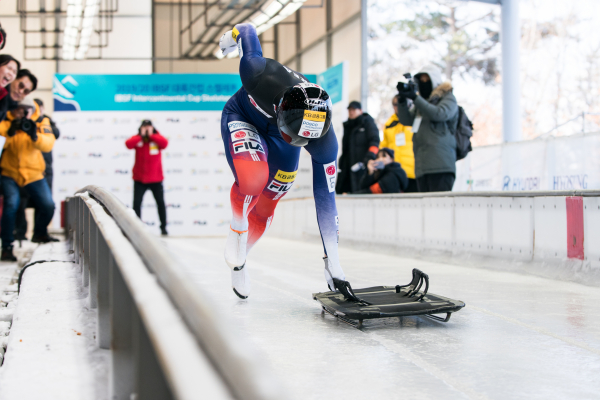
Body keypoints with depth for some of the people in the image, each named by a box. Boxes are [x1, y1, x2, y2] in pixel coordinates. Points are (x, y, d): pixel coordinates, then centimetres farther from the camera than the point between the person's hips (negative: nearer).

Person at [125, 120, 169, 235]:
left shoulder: (157, 137, 1)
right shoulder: (137, 138, 1)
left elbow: (165, 143, -20)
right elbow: (128, 144, -19)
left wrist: (151, 135, -17)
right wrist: (141, 136, -17)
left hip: (155, 179, 0)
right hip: (140, 178, 0)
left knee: (160, 202, 5)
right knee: (136, 203, -2)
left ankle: (163, 227, 16)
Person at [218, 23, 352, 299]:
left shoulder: (324, 141, -36)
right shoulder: (261, 75, -44)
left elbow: (325, 199, -28)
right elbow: (247, 30, -23)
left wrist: (333, 265, -27)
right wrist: (234, 35, 4)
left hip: (277, 137, 3)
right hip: (242, 119, -2)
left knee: (265, 208, 6)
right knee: (253, 178, -32)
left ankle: (239, 258, 35)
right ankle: (237, 230, -1)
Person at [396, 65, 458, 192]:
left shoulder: (448, 98, 9)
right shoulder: (421, 102, 28)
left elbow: (439, 114, -11)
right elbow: (406, 120, 17)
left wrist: (415, 98, -14)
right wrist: (402, 100, 0)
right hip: (422, 166, 6)